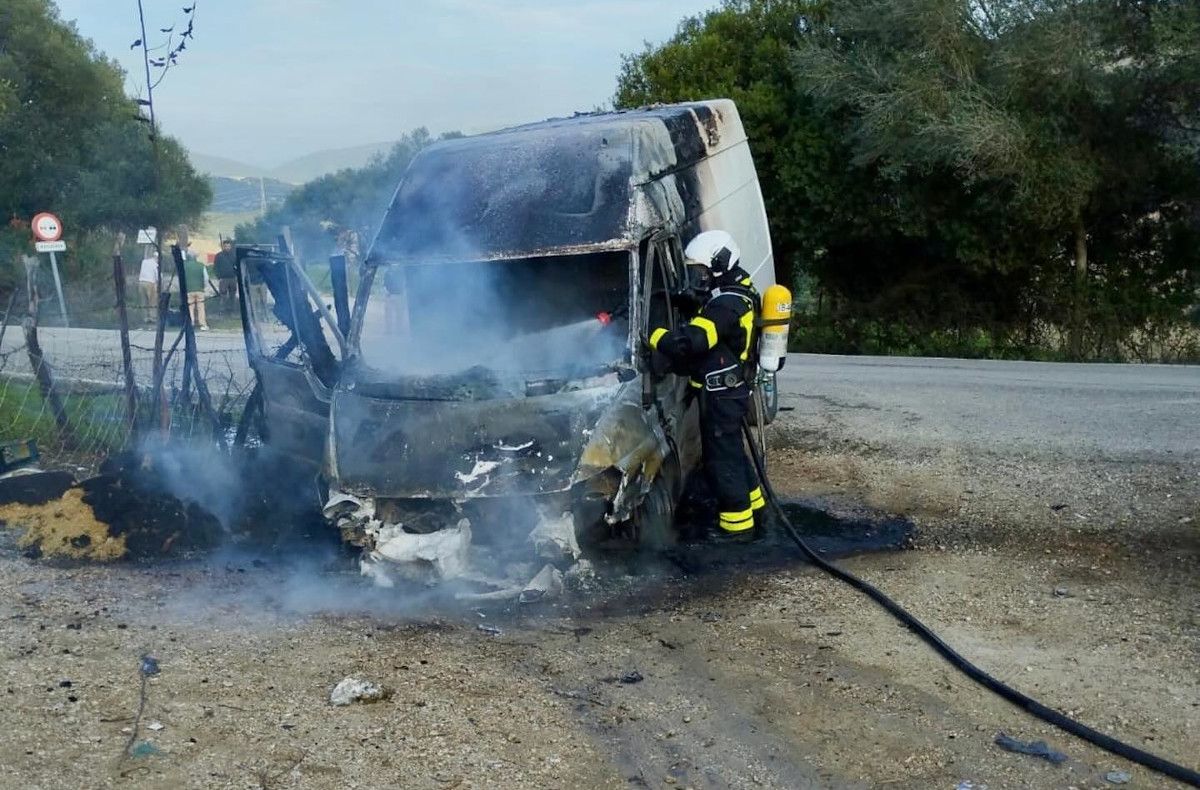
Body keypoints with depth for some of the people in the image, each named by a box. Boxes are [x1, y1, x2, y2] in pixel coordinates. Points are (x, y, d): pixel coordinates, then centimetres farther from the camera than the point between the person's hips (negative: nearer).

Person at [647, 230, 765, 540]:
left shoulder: (727, 304, -24)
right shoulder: (736, 294, 11)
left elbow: (691, 340, -34)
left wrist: (653, 335, -22)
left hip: (722, 394, -10)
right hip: (731, 389, 10)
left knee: (722, 459, -1)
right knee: (733, 451, 21)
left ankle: (738, 525, 9)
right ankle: (754, 511, 34)